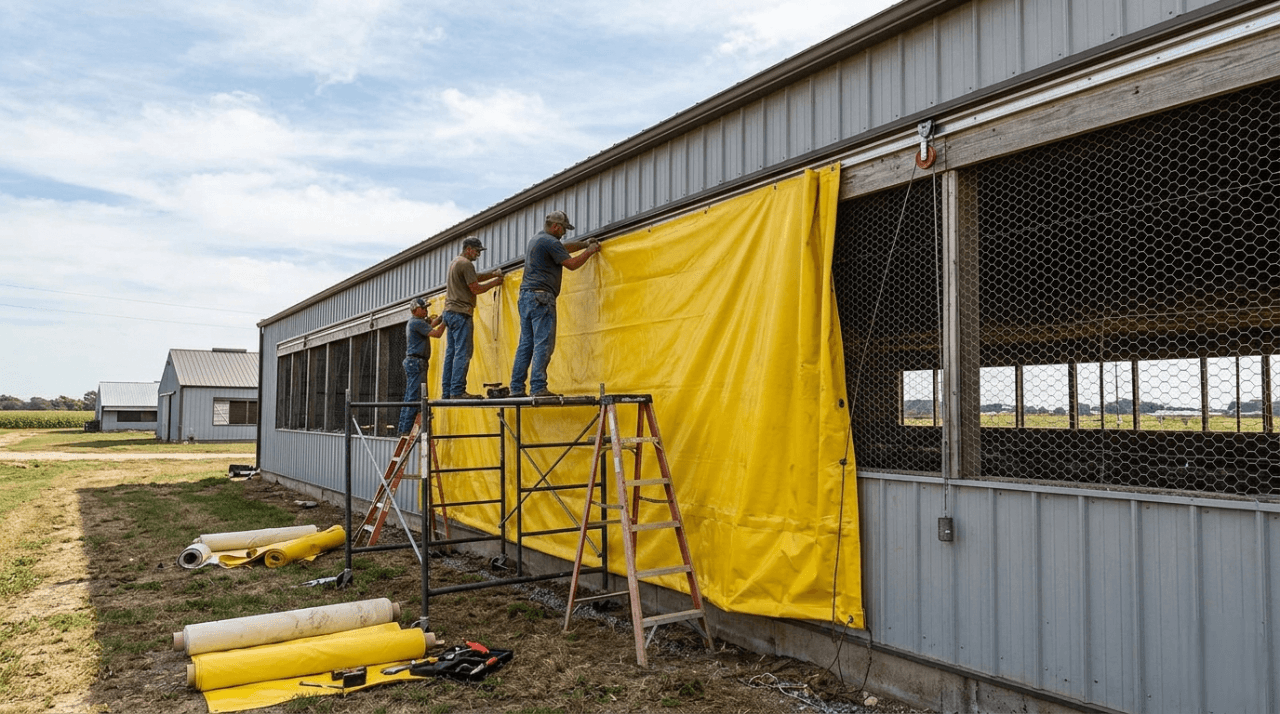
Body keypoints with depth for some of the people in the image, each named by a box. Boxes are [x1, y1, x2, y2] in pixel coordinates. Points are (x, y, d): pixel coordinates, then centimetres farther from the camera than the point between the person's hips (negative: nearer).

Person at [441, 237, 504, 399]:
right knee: (463, 353, -12)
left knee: (451, 353, 8)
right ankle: (457, 391, -16)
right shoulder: (466, 264, -10)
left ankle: (447, 391, 8)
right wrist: (494, 282, -1)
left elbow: (473, 279, 25)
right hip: (461, 312, -10)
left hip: (449, 312, 10)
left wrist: (491, 274, 14)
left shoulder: (455, 262, 22)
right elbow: (476, 289, -13)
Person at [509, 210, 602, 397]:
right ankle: (538, 387, -15)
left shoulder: (535, 240, 23)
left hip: (525, 296, 10)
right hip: (541, 297, -10)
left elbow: (563, 248, 35)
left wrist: (584, 244, 30)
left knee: (526, 343, 7)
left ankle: (516, 388, 5)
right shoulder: (549, 242, -8)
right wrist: (589, 251, 7)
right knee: (543, 344, -10)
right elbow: (571, 264, -7)